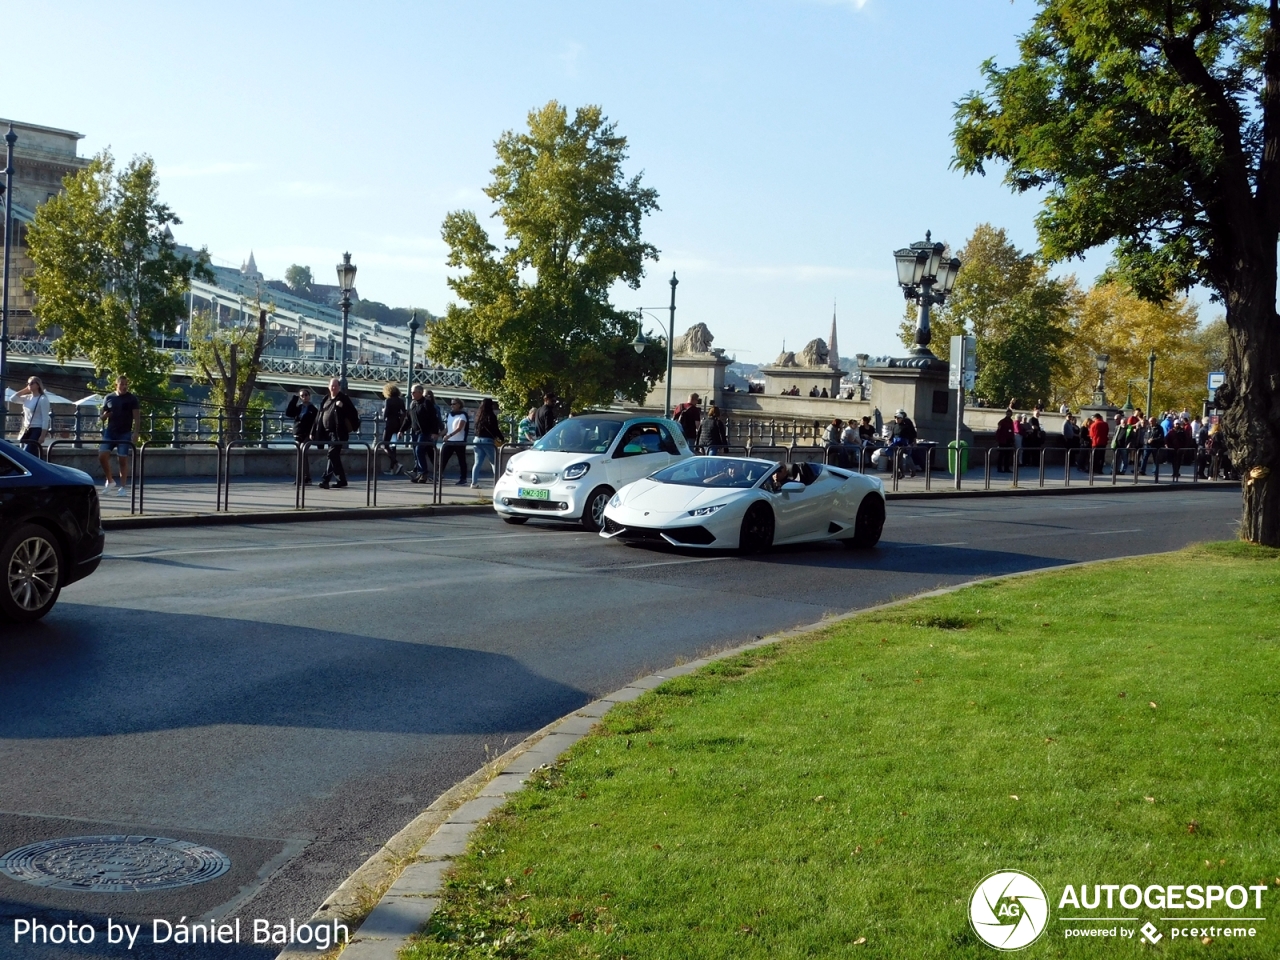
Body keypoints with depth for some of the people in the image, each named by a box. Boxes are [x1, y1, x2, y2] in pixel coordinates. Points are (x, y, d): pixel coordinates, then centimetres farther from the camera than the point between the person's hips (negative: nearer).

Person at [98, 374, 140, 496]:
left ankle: (122, 487, 4)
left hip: (125, 433, -3)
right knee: (102, 455, -8)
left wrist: (135, 434, -13)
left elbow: (137, 418, -3)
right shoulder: (109, 398, 9)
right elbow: (103, 417, 16)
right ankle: (109, 480, 12)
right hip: (110, 432, 3)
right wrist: (106, 415, -8)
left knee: (122, 459, -3)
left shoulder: (132, 399, 0)